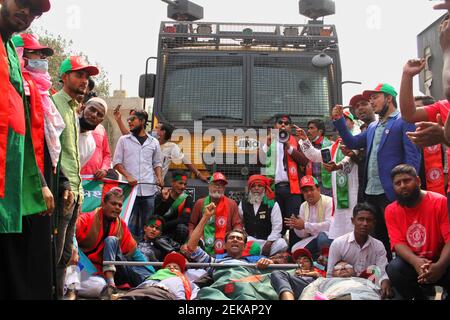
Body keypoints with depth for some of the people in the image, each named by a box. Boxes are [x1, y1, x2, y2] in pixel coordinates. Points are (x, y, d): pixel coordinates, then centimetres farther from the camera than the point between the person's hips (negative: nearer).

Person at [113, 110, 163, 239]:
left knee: (147, 224, 5)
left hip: (149, 189, 2)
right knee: (129, 223, -2)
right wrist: (128, 176, -13)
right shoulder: (124, 140, 7)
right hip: (130, 188, -2)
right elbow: (117, 162, 3)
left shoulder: (153, 142, 11)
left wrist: (159, 178, -2)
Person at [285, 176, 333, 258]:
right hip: (314, 238, 6)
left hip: (329, 236, -6)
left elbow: (330, 225, -27)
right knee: (295, 250, -15)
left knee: (322, 237, -37)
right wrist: (296, 226, -13)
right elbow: (303, 234, 11)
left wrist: (305, 225, -23)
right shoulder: (303, 206, 10)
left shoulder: (329, 201, -12)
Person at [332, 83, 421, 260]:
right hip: (371, 191, 8)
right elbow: (352, 142, 17)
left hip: (391, 192, -8)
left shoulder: (404, 121, -4)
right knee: (378, 237, 14)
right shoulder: (373, 126, 21)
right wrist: (339, 120, 8)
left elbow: (413, 156, -10)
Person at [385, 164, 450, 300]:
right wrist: (416, 262, -31)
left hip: (439, 262, -3)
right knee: (394, 269, -30)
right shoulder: (391, 210, -1)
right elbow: (398, 243, -9)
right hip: (411, 263, 3)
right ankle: (419, 296, -2)